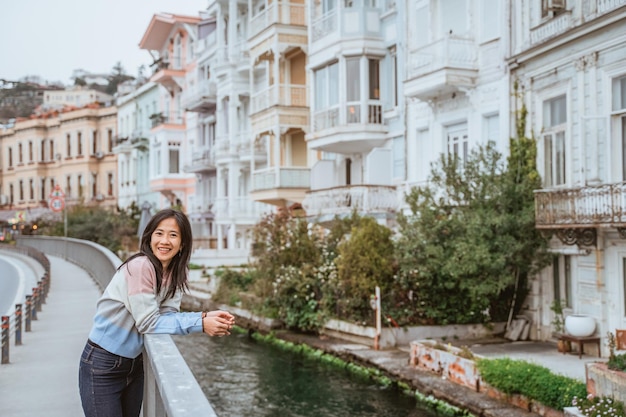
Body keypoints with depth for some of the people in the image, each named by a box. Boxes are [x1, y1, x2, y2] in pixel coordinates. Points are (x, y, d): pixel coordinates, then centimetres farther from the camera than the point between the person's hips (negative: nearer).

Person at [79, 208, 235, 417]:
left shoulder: (175, 272, 1)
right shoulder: (140, 266, -23)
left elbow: (166, 314, -7)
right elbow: (149, 322, -22)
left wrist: (205, 316, -22)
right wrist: (200, 324, -26)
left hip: (134, 364, 7)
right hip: (102, 365, -7)